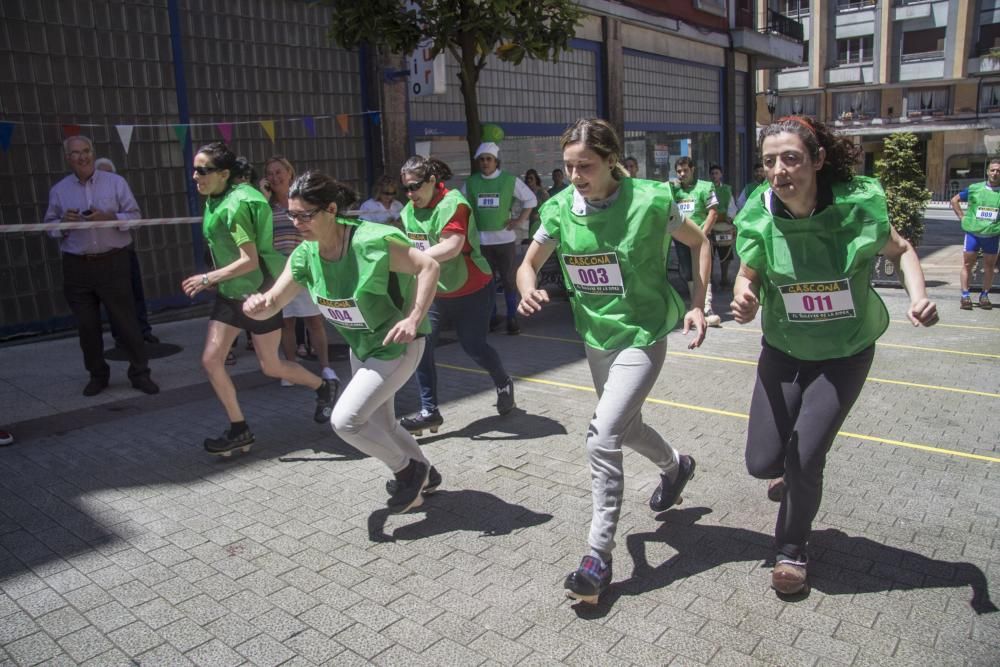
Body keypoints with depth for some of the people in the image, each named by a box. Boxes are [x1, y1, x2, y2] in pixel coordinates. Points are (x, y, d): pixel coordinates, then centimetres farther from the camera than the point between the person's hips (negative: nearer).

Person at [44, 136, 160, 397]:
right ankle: (97, 375, 21)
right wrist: (63, 223, -10)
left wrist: (109, 217, -15)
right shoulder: (59, 190, 7)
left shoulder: (115, 182, 3)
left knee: (126, 321, 1)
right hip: (76, 267, 2)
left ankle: (140, 373, 11)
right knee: (87, 326, 7)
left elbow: (135, 216, 1)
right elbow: (49, 226, 11)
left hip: (113, 263, -2)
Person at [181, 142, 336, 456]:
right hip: (229, 294, 8)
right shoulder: (214, 200, 5)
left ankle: (323, 387, 32)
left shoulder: (235, 205, -22)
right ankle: (239, 430, 13)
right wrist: (214, 281, 13)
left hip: (258, 293, -8)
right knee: (211, 360, 0)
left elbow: (250, 261, -25)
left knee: (270, 366, 5)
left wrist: (207, 279, -20)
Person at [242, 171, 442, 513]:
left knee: (344, 419, -13)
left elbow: (429, 266, -23)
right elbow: (272, 304, -7)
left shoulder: (371, 241, -29)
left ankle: (407, 469, 11)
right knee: (379, 423, 19)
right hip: (361, 347, 8)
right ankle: (423, 475, 43)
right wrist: (257, 305, -31)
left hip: (396, 345, -8)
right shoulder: (305, 254, -9)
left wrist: (414, 319, -32)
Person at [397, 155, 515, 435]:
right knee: (421, 345, -9)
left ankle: (504, 384, 38)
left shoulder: (452, 203, -19)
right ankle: (429, 411, 0)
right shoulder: (410, 210, 3)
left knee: (474, 346, 6)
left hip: (471, 290, -6)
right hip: (434, 291, 6)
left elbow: (452, 246, -30)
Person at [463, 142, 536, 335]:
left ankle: (512, 318, 11)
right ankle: (490, 317, 22)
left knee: (508, 280, 2)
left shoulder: (510, 180, -3)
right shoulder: (471, 182, 2)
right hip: (481, 239, 2)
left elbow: (531, 199, 6)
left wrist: (520, 220, -1)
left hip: (504, 238, -2)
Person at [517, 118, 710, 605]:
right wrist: (529, 290, -20)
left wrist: (697, 305, -10)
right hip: (595, 334, 6)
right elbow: (529, 263, 3)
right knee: (624, 426, 23)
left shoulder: (651, 202, -17)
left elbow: (699, 243, -1)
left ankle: (599, 556, -3)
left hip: (643, 334, -6)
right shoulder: (560, 208, -7)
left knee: (602, 438, -16)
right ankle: (675, 465, 57)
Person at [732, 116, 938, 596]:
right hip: (784, 350, 2)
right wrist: (743, 299, -26)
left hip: (846, 354, -2)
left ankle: (792, 551, 21)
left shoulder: (857, 204, -19)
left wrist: (918, 297, -19)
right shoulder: (759, 216, -17)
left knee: (804, 458, -8)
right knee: (763, 461, -2)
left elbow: (900, 250, -1)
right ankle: (791, 471, 39)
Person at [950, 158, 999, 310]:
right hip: (973, 233, -1)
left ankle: (984, 296, 19)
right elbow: (954, 200, 11)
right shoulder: (974, 188, 0)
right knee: (967, 264, 1)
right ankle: (965, 296, 6)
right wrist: (962, 217, 2)